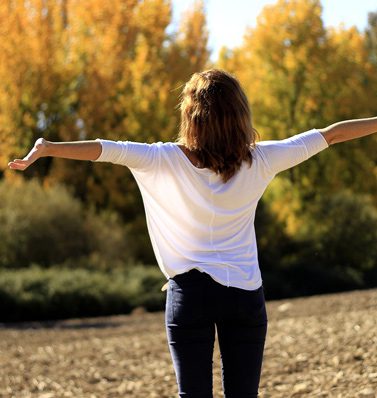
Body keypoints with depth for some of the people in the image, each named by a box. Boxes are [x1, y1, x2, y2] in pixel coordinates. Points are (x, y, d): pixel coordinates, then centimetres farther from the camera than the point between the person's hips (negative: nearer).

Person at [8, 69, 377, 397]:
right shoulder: (259, 161, -3)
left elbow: (105, 149, -17)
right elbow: (330, 134, 4)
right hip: (245, 293, 1)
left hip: (190, 293, -1)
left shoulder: (167, 161, -8)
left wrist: (45, 148, -17)